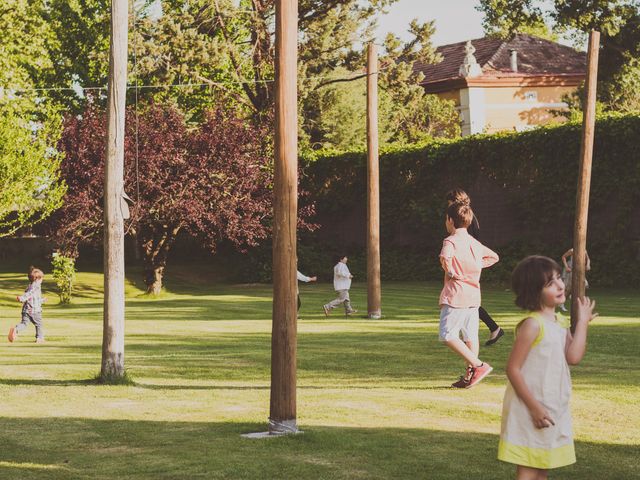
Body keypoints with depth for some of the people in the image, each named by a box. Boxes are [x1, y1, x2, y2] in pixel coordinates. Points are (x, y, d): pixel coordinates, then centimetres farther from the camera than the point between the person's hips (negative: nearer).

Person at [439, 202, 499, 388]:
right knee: (470, 336, 9)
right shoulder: (475, 243, 13)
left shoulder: (451, 241, -10)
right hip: (473, 296, 8)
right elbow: (494, 257, 26)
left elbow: (445, 257, -31)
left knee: (448, 335, -7)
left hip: (455, 295, -8)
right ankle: (470, 376, 11)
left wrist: (450, 272, -13)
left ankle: (479, 365, -14)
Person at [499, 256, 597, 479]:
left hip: (554, 409, 8)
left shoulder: (561, 322, 7)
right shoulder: (532, 325, -18)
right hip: (530, 411, -8)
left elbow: (573, 357, -7)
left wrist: (582, 322, -1)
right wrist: (534, 407, -21)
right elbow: (513, 369, -20)